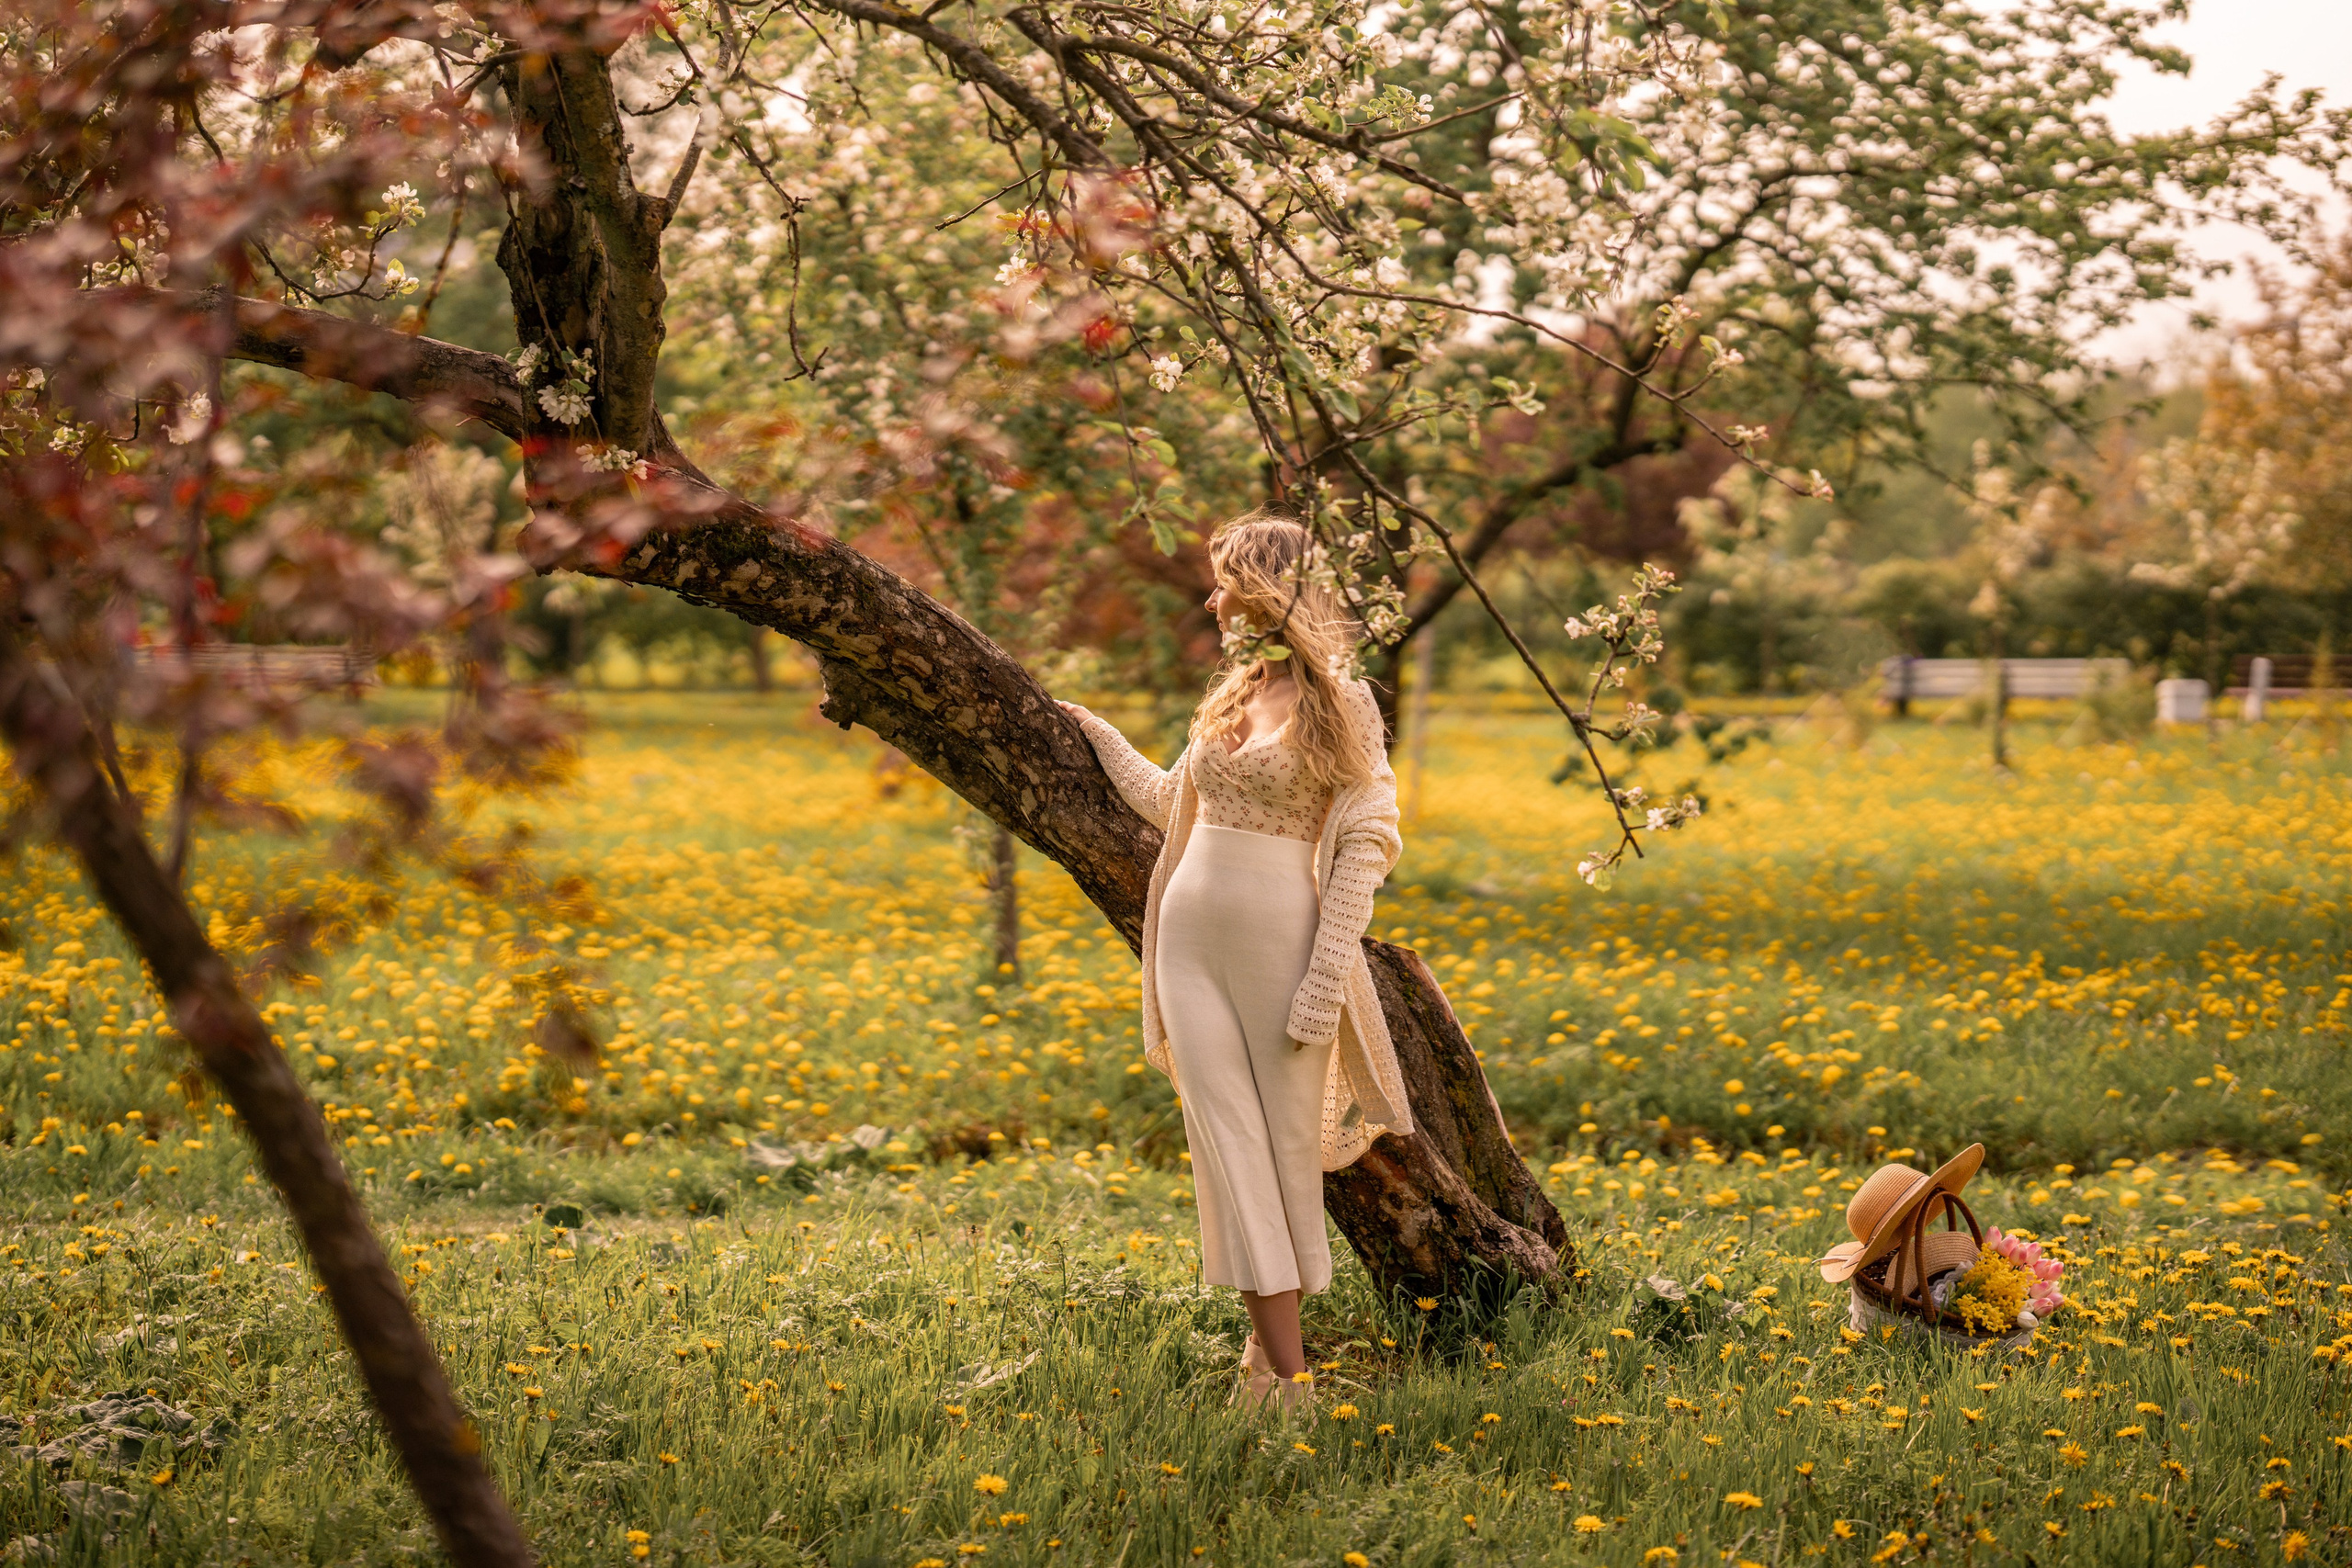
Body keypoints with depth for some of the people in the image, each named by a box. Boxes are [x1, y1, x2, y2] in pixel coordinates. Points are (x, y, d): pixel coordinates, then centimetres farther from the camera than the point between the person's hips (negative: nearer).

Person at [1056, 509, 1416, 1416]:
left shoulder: (1342, 704, -5)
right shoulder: (1232, 692, 14)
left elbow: (1363, 844, -9)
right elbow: (1169, 801, 28)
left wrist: (1326, 973, -15)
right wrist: (1096, 732, 32)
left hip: (1282, 934, -5)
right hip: (1193, 932, 6)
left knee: (1287, 1143, 2)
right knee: (1227, 1141, -3)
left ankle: (1271, 1346, 10)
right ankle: (1287, 1375, -3)